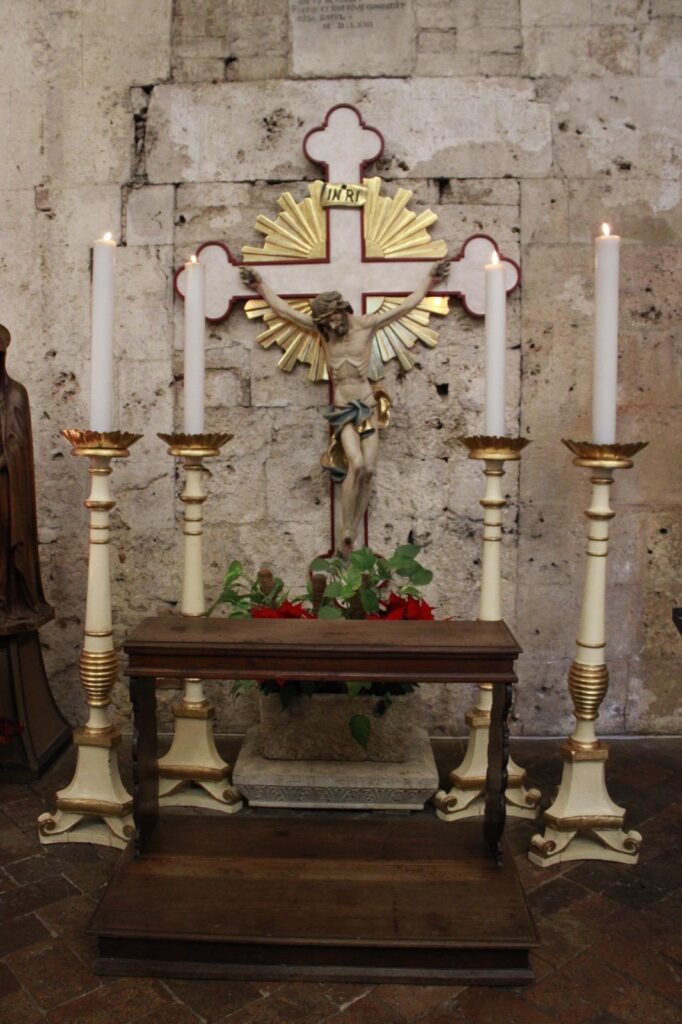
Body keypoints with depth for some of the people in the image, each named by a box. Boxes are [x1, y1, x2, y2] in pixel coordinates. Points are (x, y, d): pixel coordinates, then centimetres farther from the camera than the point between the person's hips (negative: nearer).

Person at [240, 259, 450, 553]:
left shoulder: (366, 324, -1)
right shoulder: (322, 328, 1)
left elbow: (406, 306, 4)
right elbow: (283, 309, 7)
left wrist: (431, 281, 4)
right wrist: (260, 286, 9)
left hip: (367, 406, 2)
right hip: (342, 409, -1)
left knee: (369, 469, -6)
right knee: (356, 463, -23)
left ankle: (352, 534, 4)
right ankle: (346, 532, -16)